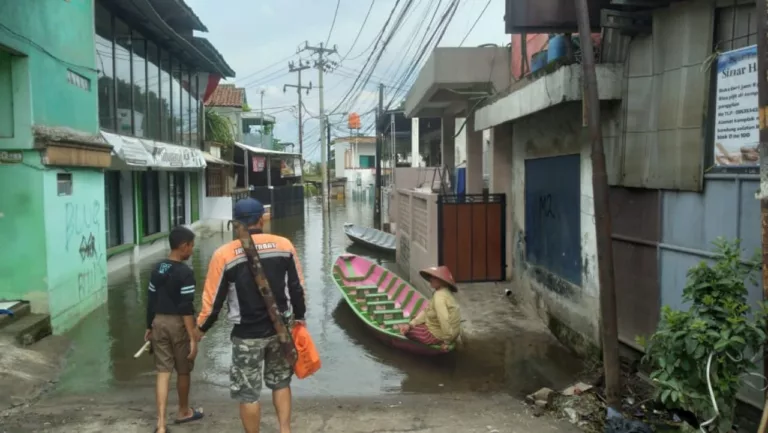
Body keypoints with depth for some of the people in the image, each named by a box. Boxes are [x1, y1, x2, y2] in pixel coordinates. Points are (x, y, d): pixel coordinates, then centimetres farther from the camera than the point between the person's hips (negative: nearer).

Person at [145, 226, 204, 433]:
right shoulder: (185, 273, -16)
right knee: (183, 371, 14)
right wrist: (193, 338, -17)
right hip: (178, 324, -6)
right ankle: (183, 412, 33)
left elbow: (150, 301, 10)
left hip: (159, 322, 6)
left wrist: (149, 327, 21)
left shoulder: (157, 269, 5)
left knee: (163, 372, 5)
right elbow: (186, 308, -19)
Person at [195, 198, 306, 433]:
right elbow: (297, 287, 2)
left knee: (248, 393, 11)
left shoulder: (224, 254, -11)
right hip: (280, 329, 3)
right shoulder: (284, 245, -5)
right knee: (280, 382, 22)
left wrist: (201, 327, 12)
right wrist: (299, 317, 16)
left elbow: (214, 299, -6)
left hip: (247, 334, -3)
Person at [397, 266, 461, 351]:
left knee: (405, 331, 7)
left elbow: (444, 320, -36)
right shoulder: (443, 292, 5)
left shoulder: (439, 296, -28)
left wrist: (446, 341, -25)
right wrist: (410, 324, -3)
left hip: (437, 335, -10)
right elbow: (427, 311, 6)